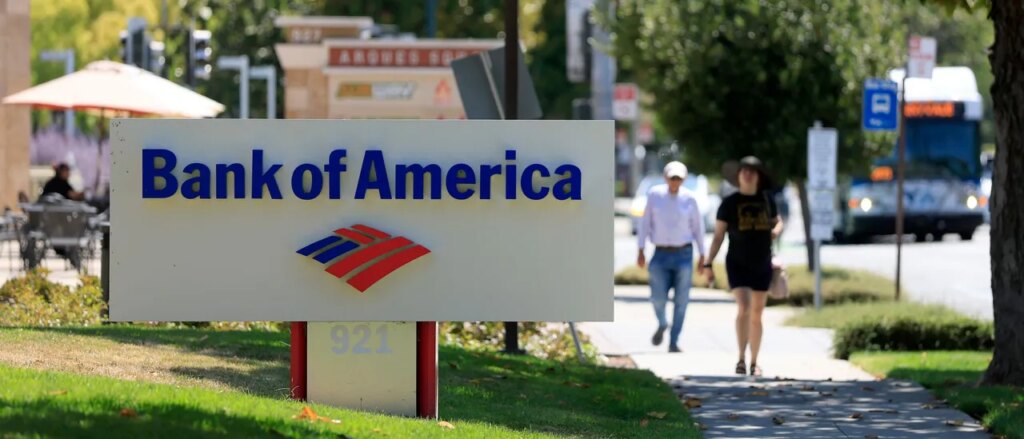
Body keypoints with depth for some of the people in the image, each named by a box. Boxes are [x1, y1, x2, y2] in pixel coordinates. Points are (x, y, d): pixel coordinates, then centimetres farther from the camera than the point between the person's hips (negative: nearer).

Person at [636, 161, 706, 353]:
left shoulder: (689, 199, -1)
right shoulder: (654, 195, -1)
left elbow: (698, 227, 7)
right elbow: (645, 223, 4)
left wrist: (702, 255, 8)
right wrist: (641, 250, 0)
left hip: (683, 253, 0)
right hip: (661, 254, 0)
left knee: (681, 300, -2)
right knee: (658, 297, -8)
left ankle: (673, 342, 6)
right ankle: (662, 324, 25)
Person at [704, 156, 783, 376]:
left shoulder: (766, 200, 5)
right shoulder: (730, 203, -3)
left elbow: (778, 222, 20)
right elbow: (718, 235, -3)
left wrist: (776, 230, -4)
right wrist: (708, 264, -9)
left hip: (762, 265, 3)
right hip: (738, 264, -3)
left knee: (756, 314, 8)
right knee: (744, 308, -20)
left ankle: (754, 363, 18)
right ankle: (741, 358, -9)